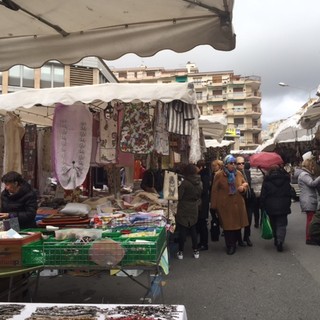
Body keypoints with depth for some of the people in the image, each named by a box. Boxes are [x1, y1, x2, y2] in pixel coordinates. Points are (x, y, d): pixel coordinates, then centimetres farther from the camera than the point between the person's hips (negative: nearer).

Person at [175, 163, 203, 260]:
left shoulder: (185, 183, -18)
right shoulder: (199, 183, -1)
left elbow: (178, 196, -15)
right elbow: (200, 195, 9)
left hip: (184, 210, -5)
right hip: (194, 209, 5)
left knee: (182, 230, 3)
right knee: (193, 230, 15)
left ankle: (180, 252, 9)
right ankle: (196, 251, 19)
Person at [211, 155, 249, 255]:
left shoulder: (238, 174, 4)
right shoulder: (219, 175, -7)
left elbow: (245, 183, 18)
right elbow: (214, 191, -5)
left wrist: (243, 187, -7)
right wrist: (214, 205, -6)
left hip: (238, 204, 4)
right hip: (225, 205, -4)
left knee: (238, 224, 9)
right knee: (228, 225, 2)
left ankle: (234, 243, 29)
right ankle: (230, 245, 15)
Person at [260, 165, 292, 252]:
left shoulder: (267, 181, -3)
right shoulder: (286, 180, 6)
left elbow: (263, 195, -4)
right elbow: (289, 194, 10)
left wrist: (263, 207, 4)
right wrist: (288, 205, 17)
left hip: (271, 207, -1)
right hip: (283, 206, 1)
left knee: (274, 224, 15)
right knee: (282, 224, -1)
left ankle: (276, 240, 22)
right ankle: (280, 242, -17)